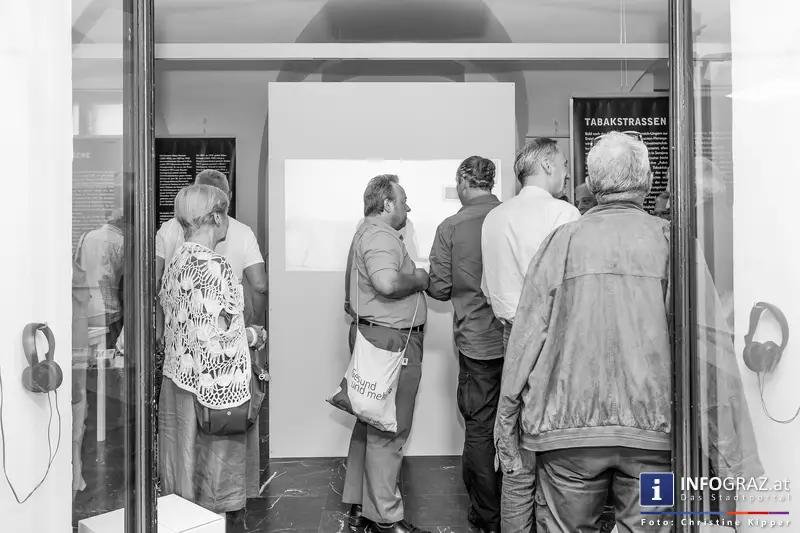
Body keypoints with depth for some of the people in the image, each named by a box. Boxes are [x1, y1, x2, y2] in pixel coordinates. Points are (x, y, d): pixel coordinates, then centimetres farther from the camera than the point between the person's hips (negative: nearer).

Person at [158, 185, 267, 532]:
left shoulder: (177, 260, 8)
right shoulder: (213, 266, -19)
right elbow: (214, 339, -24)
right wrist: (253, 336, -7)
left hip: (176, 381, 9)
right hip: (210, 388, -9)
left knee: (185, 478, 19)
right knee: (213, 478, 6)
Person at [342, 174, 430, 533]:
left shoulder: (367, 232, 21)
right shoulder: (380, 235, -14)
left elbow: (353, 293, 27)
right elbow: (387, 282, -33)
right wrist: (418, 279, -14)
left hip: (371, 334, 11)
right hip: (391, 339, -11)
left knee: (371, 424, 17)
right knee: (389, 431, -2)